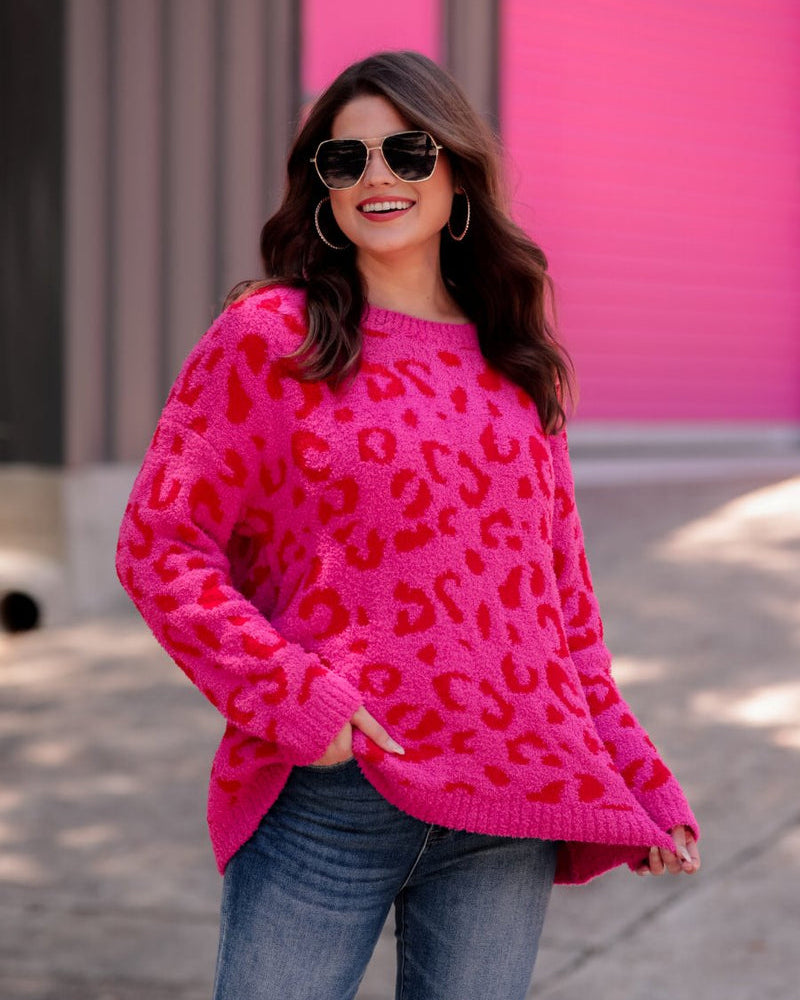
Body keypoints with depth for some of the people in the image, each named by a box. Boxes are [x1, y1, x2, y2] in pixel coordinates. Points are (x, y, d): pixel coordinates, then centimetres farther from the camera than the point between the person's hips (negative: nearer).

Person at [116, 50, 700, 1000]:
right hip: (328, 798, -4)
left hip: (510, 810, 4)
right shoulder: (270, 336, -1)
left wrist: (635, 778, 15)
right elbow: (158, 542, -3)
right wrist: (288, 696, -14)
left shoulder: (514, 357, 13)